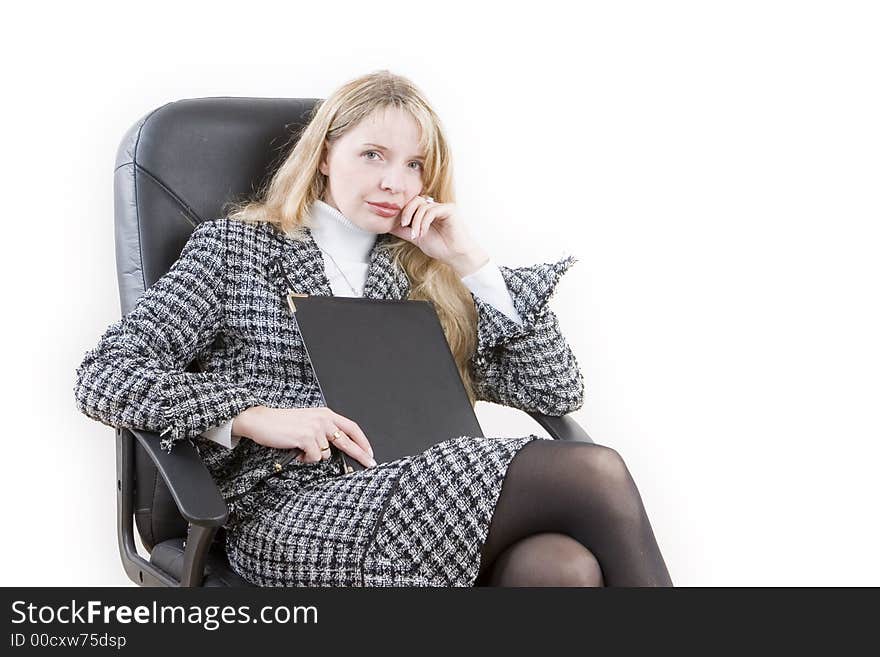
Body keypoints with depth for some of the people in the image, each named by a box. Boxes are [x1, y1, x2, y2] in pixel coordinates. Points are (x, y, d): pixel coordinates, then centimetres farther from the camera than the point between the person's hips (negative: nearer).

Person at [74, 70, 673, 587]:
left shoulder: (422, 275, 18)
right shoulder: (236, 246, 9)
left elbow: (556, 392, 11)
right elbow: (104, 378, 0)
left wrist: (470, 261, 6)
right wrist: (254, 416, -14)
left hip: (418, 503, 4)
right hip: (290, 516, -4)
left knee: (563, 565, -32)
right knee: (593, 475, -24)